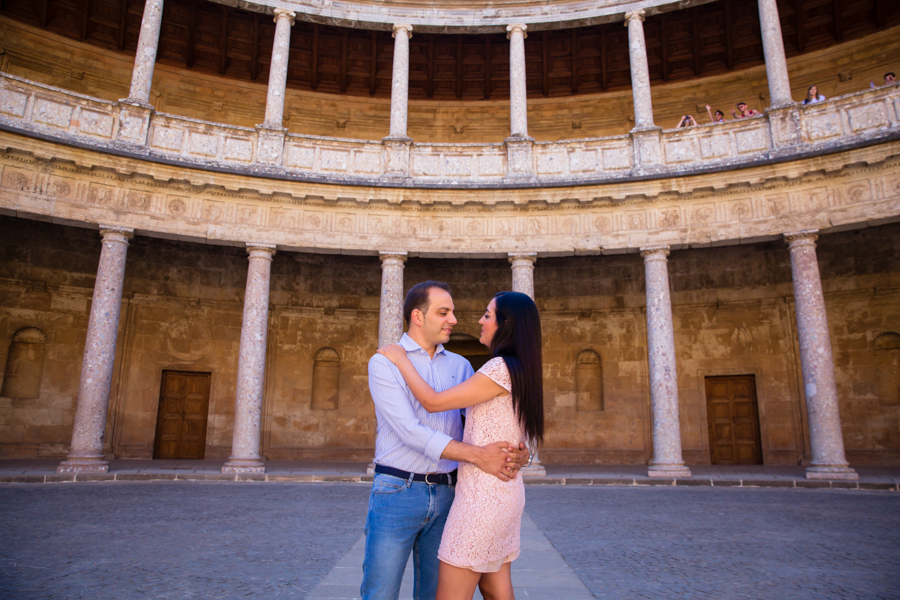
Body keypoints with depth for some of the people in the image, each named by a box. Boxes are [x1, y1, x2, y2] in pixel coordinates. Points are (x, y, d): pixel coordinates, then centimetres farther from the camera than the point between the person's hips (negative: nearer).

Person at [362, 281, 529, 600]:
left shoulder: (460, 366, 10)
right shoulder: (384, 362, -5)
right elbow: (409, 430, -17)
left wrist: (519, 450, -18)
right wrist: (476, 455, -25)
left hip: (446, 495, 4)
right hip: (396, 491, -4)